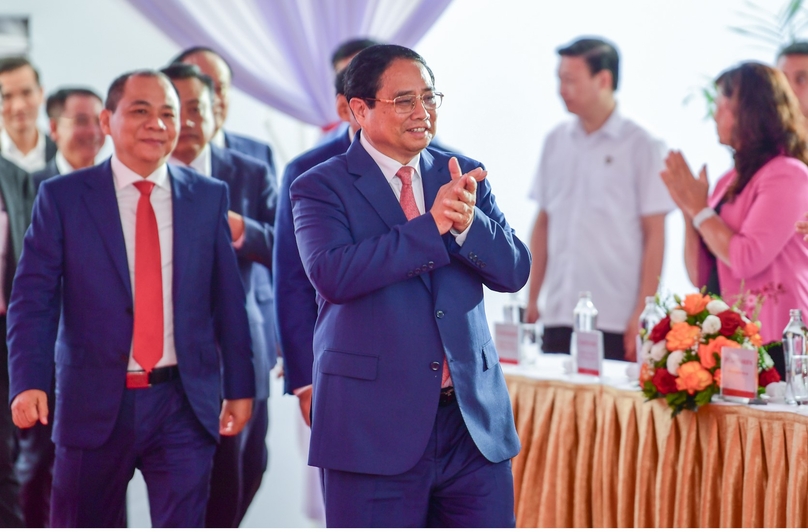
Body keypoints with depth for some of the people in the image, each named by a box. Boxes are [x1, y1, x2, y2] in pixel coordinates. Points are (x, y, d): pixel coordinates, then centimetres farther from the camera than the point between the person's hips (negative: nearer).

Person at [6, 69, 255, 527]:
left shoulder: (209, 197, 6)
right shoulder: (62, 197, 0)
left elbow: (229, 300, 7)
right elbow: (33, 300, -5)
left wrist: (239, 386, 6)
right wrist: (29, 383, -17)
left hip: (185, 403, 1)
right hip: (95, 403, -1)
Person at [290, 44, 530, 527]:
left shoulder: (463, 177, 11)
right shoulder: (322, 188, -2)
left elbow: (515, 271, 3)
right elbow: (332, 275, -19)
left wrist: (469, 220, -16)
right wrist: (432, 224, -21)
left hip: (475, 420, 4)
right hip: (375, 426, -4)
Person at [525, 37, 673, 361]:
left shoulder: (640, 146, -2)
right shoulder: (555, 141, 11)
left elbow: (654, 234, -4)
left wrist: (642, 313, -10)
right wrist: (532, 299, 11)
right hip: (557, 318, 4)